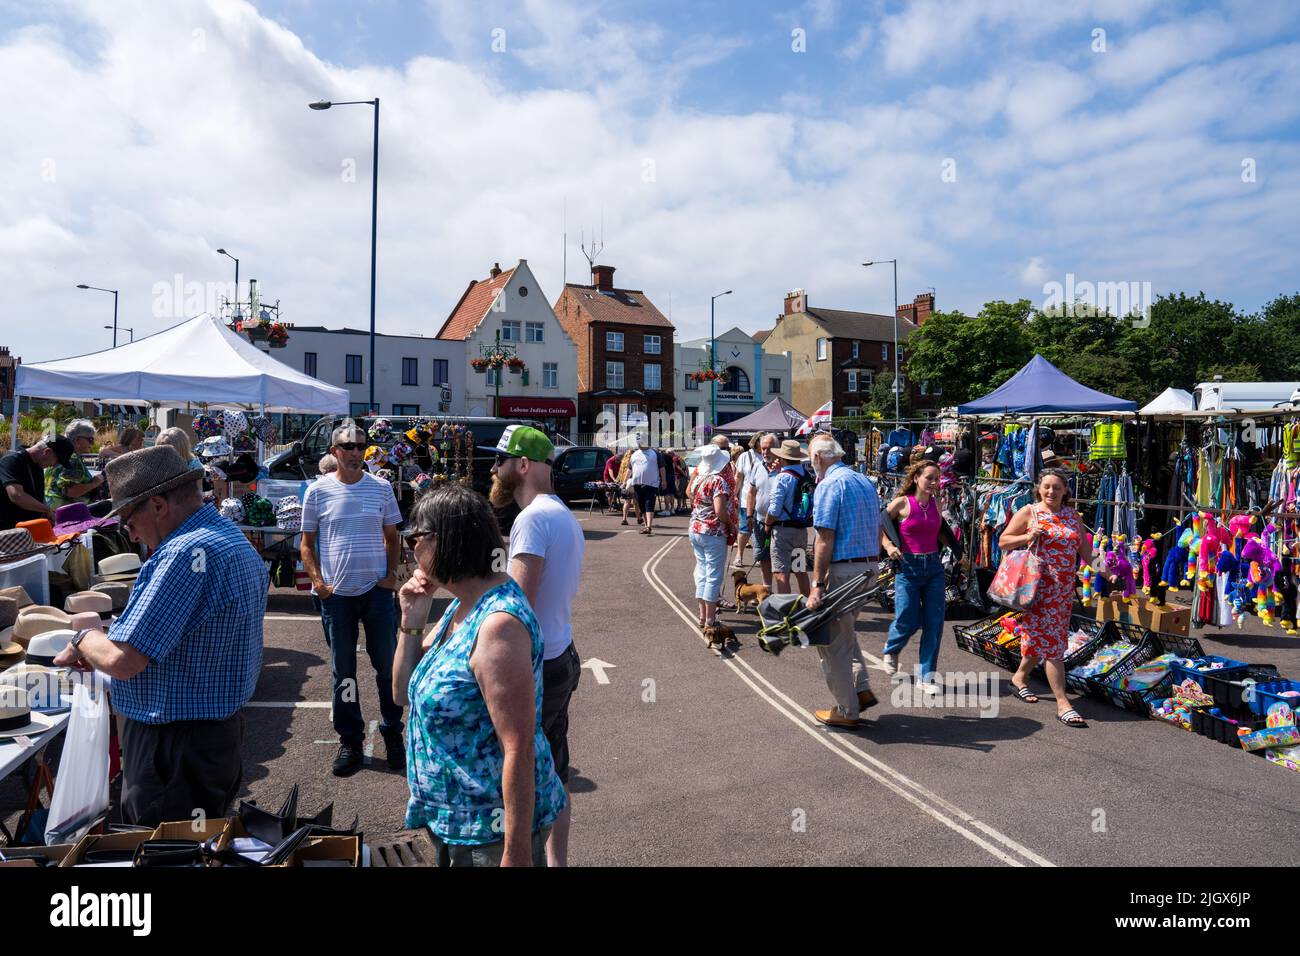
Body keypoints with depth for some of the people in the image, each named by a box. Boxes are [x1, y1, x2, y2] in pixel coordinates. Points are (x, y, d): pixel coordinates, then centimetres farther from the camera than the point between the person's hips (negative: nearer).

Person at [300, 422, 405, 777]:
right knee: (342, 670, 9)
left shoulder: (381, 488, 3)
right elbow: (306, 544, 6)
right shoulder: (318, 491, 1)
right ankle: (350, 740, 23)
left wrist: (391, 573, -3)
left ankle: (392, 734, 22)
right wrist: (318, 582, -7)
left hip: (377, 589, 0)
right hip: (336, 593, 0)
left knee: (387, 665, 6)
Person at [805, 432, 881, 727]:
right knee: (846, 631, 25)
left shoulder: (828, 485, -14)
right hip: (869, 568, 9)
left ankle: (847, 711, 11)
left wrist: (817, 585, -18)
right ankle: (862, 689, 22)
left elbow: (825, 540, -19)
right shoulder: (865, 481, 12)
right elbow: (878, 532, 16)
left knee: (832, 641, 4)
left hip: (843, 570, -9)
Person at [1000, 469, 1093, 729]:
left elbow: (1085, 546, 15)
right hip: (1039, 587, -5)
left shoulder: (1072, 515, 12)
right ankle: (1063, 704, -4)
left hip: (1064, 589, 5)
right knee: (1051, 642, -6)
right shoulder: (1028, 512, -2)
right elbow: (1003, 541, -1)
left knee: (1040, 638, 13)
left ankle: (1019, 677, 35)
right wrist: (1027, 537, -17)